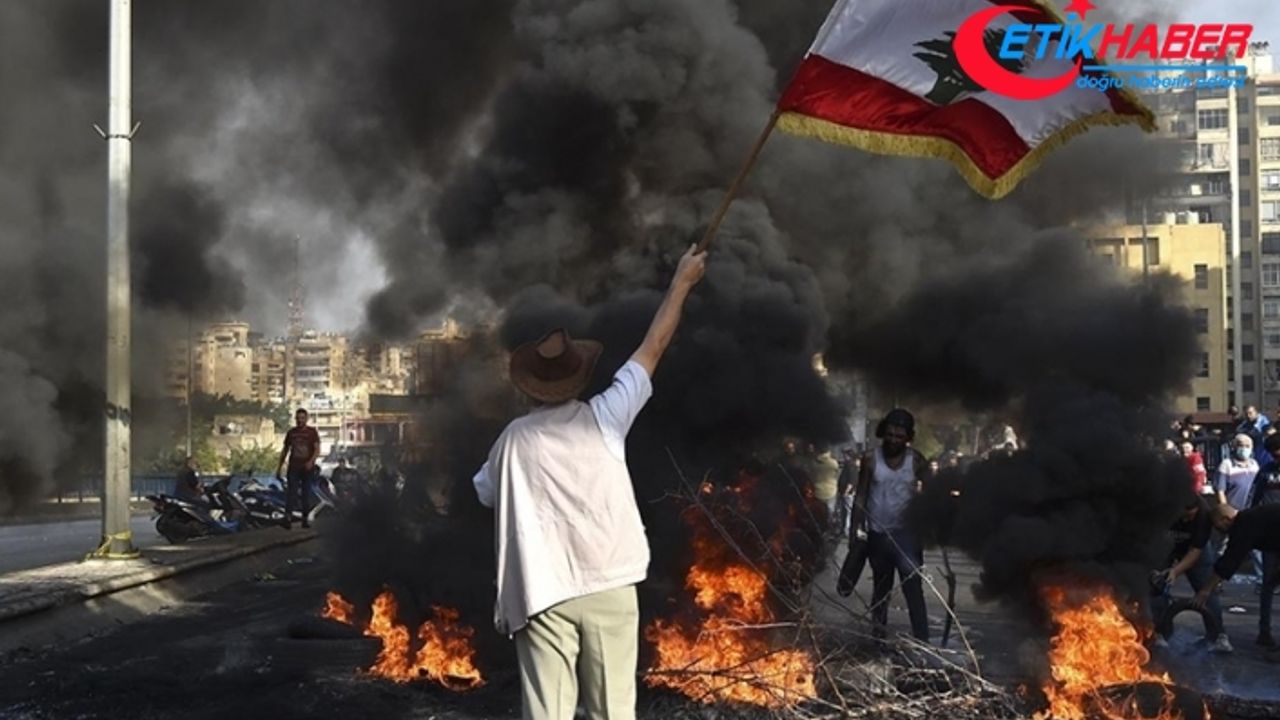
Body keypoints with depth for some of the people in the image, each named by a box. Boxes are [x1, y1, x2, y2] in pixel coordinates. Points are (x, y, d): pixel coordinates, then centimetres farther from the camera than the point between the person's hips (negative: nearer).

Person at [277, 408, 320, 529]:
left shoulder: (312, 432, 0)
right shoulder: (291, 432, 8)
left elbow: (317, 449, -8)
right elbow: (285, 450, 15)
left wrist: (311, 461, -25)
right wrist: (280, 467, 13)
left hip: (307, 468, -1)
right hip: (293, 467, 1)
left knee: (306, 493, 6)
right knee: (291, 492, -11)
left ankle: (305, 518, 13)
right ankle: (288, 518, -21)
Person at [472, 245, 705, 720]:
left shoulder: (515, 439, 2)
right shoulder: (602, 418, -1)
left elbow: (484, 494, 20)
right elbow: (653, 348, 7)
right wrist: (683, 281, 17)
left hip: (541, 594, 1)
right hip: (608, 588, -1)